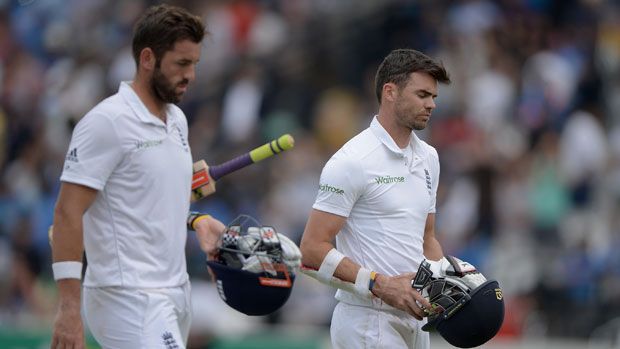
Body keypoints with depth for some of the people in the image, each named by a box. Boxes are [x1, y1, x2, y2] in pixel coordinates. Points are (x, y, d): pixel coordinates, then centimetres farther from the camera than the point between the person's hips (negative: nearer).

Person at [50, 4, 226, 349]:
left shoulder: (177, 119, 14)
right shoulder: (107, 122, -12)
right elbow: (68, 214, -15)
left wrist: (197, 221, 6)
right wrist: (69, 309, -22)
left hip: (174, 292, 9)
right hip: (129, 298, -9)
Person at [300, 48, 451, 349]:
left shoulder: (428, 158, 14)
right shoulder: (352, 162, -11)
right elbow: (313, 250, -15)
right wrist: (381, 284, -23)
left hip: (413, 320, 8)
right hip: (367, 322, -8)